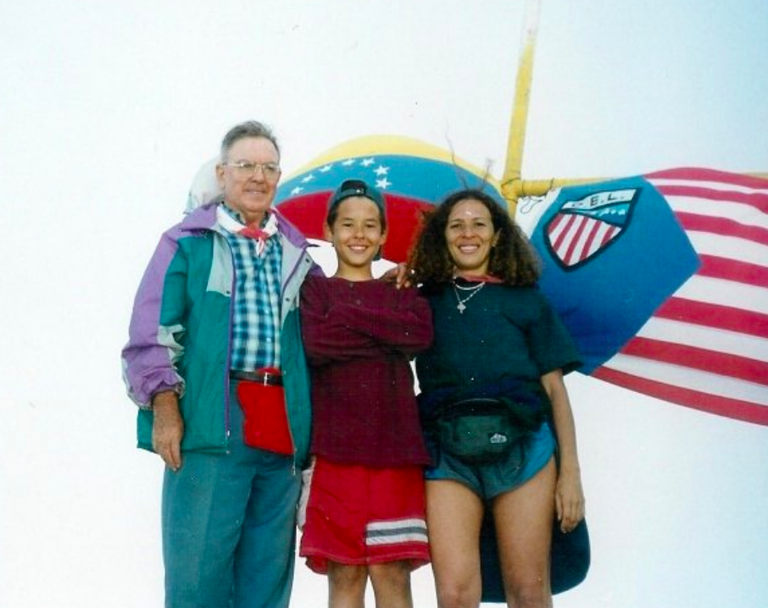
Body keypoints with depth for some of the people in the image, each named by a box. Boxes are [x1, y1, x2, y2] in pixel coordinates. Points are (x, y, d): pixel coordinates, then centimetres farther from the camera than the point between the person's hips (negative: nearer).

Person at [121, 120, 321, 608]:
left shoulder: (299, 255, 19)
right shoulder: (187, 243, 7)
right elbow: (153, 332, -1)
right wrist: (164, 407, -10)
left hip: (282, 433, 4)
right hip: (210, 424, -4)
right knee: (198, 568, -3)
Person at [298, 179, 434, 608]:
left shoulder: (402, 291, 18)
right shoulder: (315, 289, 11)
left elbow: (422, 335, -5)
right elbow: (315, 344, -10)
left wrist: (350, 314, -5)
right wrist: (391, 337, -3)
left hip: (396, 448, 2)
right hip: (336, 447, -1)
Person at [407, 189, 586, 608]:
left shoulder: (525, 299, 14)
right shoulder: (423, 302, 15)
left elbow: (554, 388, 10)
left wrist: (570, 471, 2)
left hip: (521, 445, 0)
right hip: (447, 451, 0)